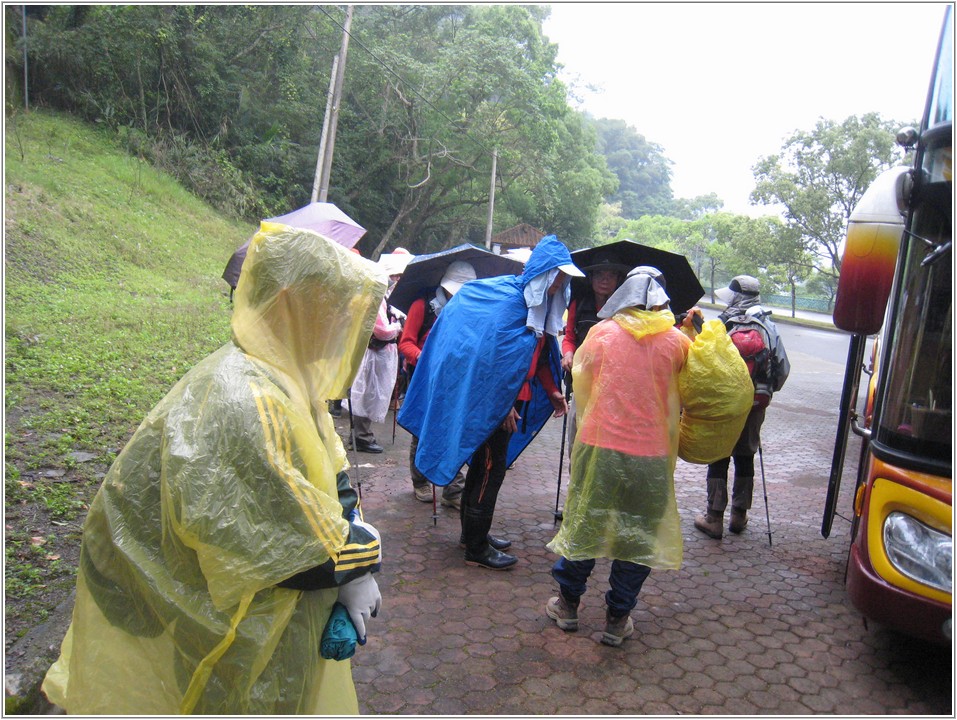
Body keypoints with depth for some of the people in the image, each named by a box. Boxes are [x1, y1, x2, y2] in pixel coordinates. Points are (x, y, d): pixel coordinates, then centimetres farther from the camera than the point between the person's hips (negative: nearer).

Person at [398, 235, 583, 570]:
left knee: (484, 464, 18)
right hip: (493, 401, -9)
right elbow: (496, 354, -22)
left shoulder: (539, 304, 10)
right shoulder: (509, 299, -18)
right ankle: (476, 548, 8)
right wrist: (505, 404, -21)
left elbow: (540, 355, 18)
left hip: (510, 400, 9)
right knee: (490, 469, -3)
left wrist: (552, 391, 10)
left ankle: (472, 532, 32)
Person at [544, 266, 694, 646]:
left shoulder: (602, 332, -2)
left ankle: (568, 604, 28)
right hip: (652, 454, 0)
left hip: (598, 445, 1)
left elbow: (580, 373, 11)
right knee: (640, 534, 13)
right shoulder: (677, 341, -2)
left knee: (583, 523, 15)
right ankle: (617, 619, 21)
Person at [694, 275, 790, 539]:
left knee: (718, 458, 5)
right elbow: (783, 367, 2)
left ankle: (714, 518, 9)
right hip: (755, 406, 4)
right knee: (745, 456, 15)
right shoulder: (769, 328, -1)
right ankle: (739, 514, 24)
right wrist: (767, 391, 18)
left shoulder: (722, 325, -14)